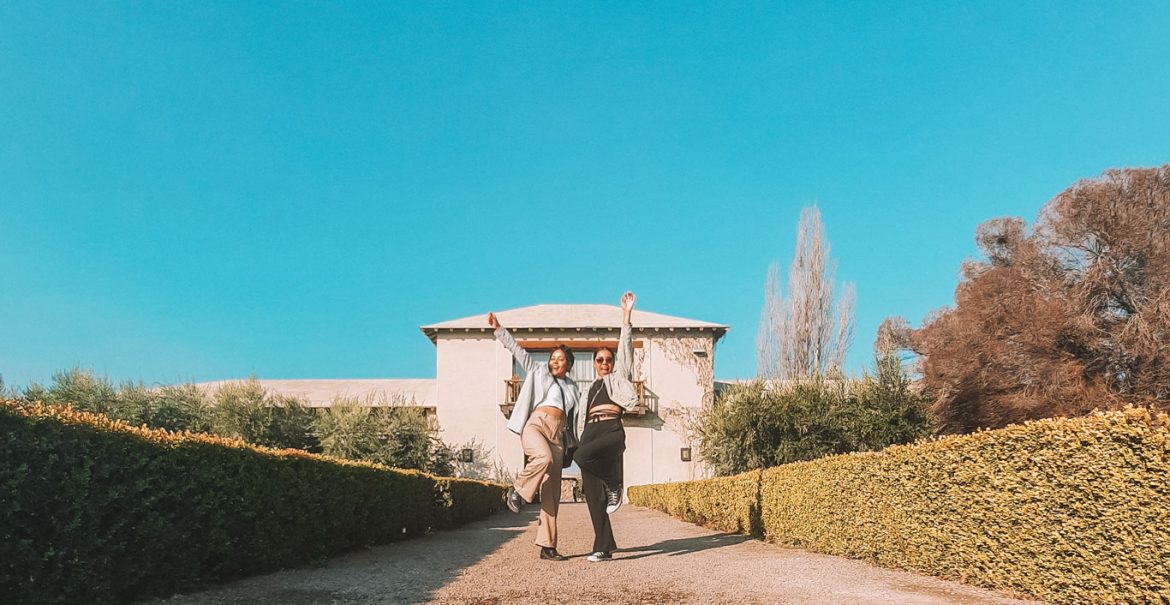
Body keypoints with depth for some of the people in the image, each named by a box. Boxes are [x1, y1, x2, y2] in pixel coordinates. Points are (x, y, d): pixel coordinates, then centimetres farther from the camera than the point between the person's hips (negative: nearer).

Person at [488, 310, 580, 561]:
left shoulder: (573, 388, 25)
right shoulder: (539, 372, 17)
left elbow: (573, 418, 26)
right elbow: (517, 350, 11)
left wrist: (575, 445, 19)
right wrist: (498, 329, 4)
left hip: (558, 434, 4)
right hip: (535, 424, -3)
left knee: (552, 492, -3)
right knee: (544, 457, -37)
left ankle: (547, 546, -1)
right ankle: (518, 490, -11)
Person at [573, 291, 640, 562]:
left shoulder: (619, 377, 14)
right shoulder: (589, 389, 27)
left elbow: (625, 347, 5)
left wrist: (626, 315, -3)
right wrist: (579, 439, 14)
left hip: (612, 431, -5)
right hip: (590, 433, 5)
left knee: (583, 456, -36)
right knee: (593, 494, -3)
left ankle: (614, 485, -10)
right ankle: (603, 547, 1)